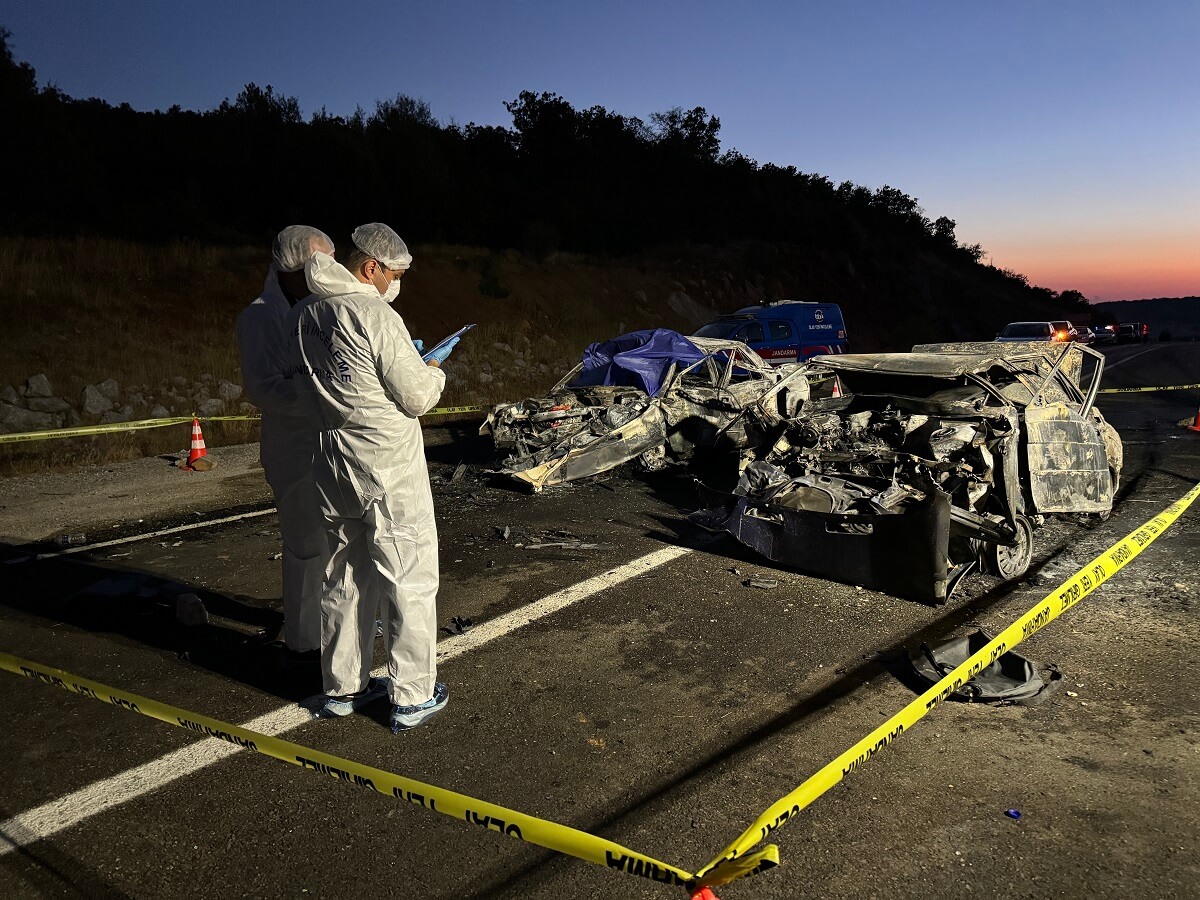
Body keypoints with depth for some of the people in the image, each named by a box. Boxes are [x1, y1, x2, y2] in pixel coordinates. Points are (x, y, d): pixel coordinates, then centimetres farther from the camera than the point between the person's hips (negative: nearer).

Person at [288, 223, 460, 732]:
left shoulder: (302, 315, 7)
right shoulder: (375, 315, -17)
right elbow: (417, 397, -16)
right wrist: (434, 371, 7)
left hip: (332, 461, 8)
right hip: (387, 461, -8)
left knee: (346, 576, 17)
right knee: (409, 579, 4)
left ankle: (343, 687, 29)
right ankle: (413, 697, 12)